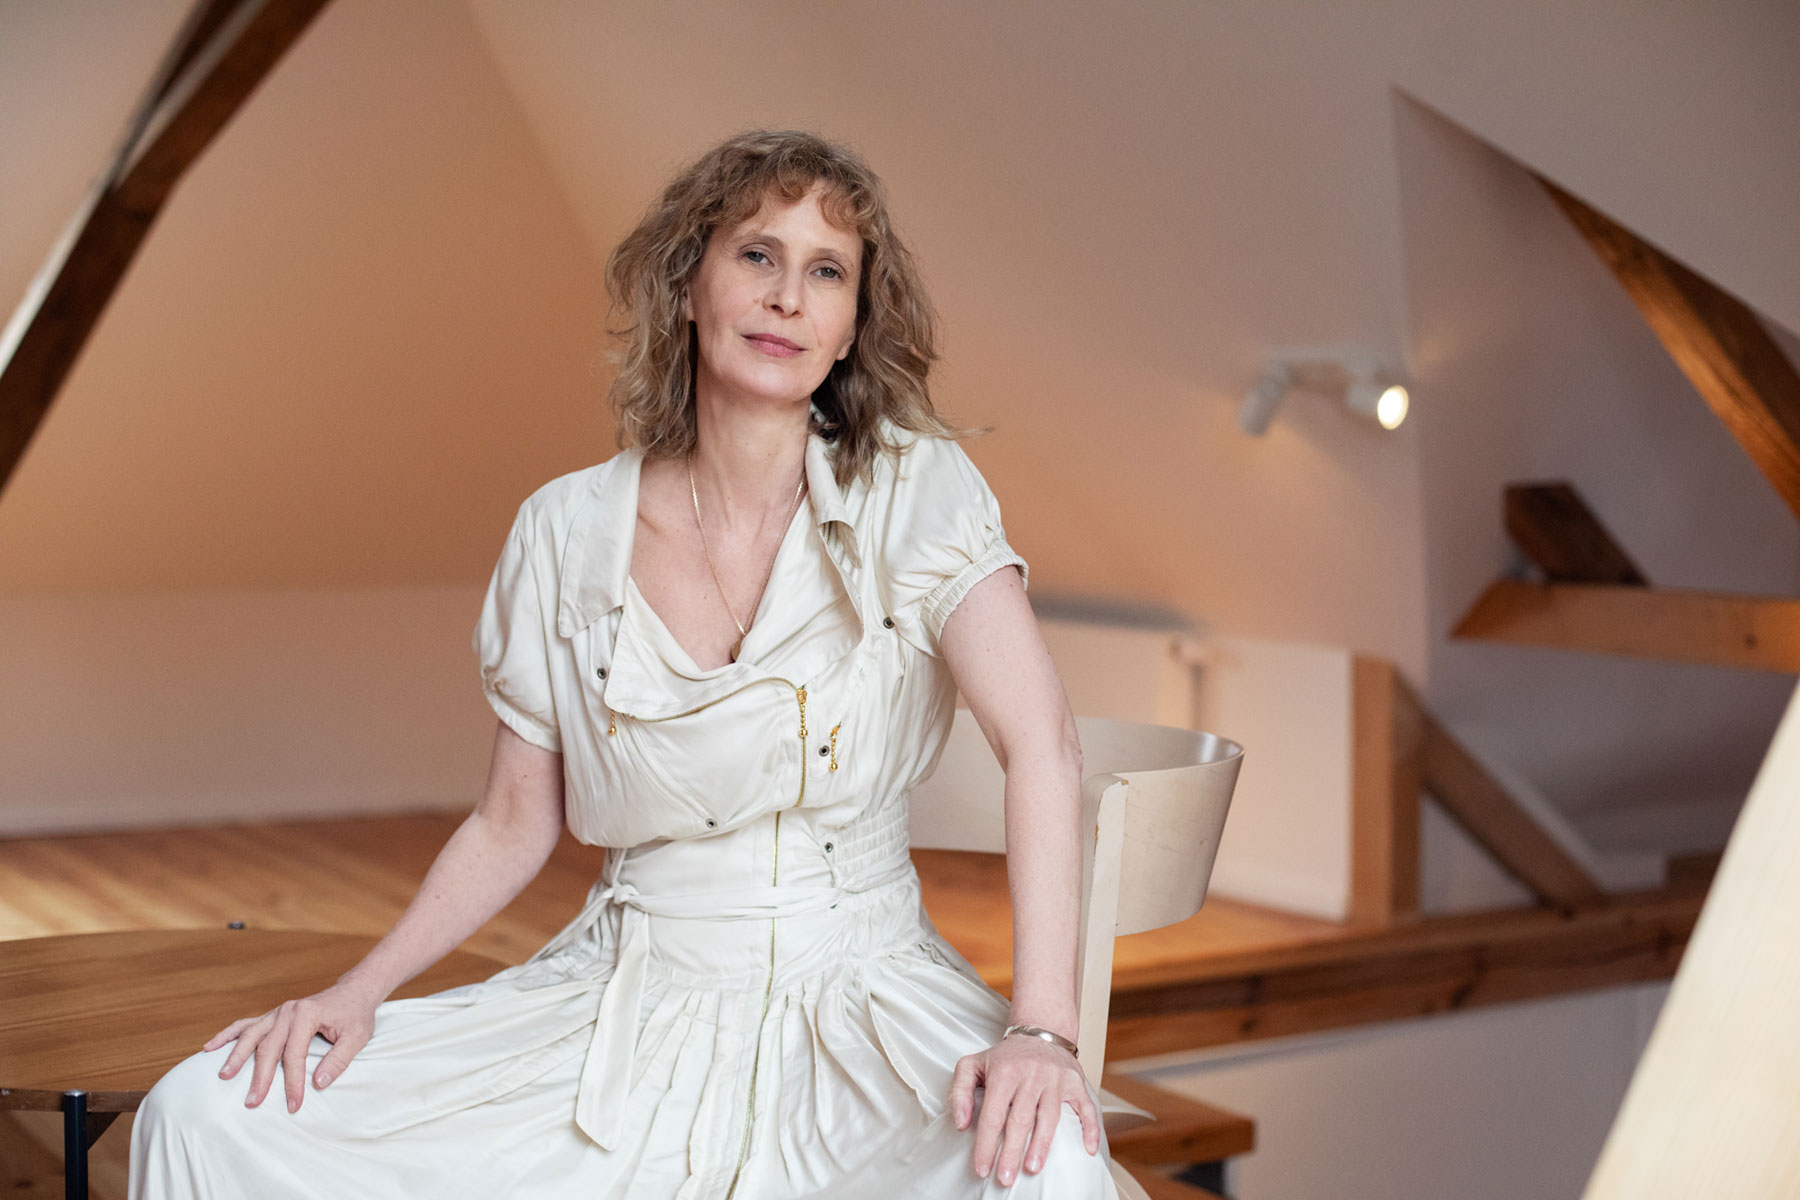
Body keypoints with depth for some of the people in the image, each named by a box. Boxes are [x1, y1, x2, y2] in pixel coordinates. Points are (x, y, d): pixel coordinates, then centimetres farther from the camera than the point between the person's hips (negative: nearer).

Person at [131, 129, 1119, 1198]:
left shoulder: (917, 490, -7)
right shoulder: (568, 530, 0)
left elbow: (1041, 741, -18)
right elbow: (515, 827, 9)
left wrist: (1040, 1030, -30)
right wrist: (358, 991, -4)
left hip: (857, 999, -2)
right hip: (623, 1007, 2)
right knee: (209, 1114, -10)